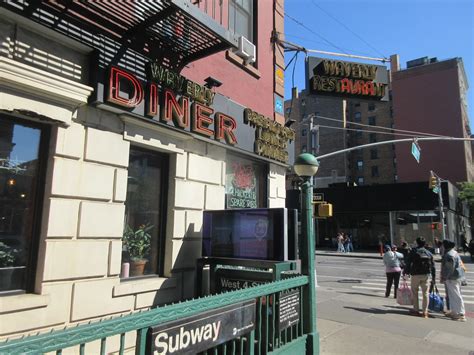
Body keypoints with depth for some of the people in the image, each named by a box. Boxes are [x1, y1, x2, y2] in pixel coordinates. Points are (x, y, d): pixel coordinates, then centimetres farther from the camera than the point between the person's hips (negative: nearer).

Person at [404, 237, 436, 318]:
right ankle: (425, 311, 8)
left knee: (414, 292, 9)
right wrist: (433, 277, 14)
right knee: (425, 293, 7)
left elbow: (408, 263, -8)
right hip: (425, 275, 4)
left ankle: (416, 310, 14)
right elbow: (432, 266, 9)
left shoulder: (413, 252, -6)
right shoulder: (429, 253, 8)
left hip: (416, 275, -4)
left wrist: (405, 272, 3)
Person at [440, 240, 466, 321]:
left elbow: (449, 268, -23)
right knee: (452, 295, 18)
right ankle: (454, 312, 27)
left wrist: (444, 277, -16)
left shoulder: (449, 254, -20)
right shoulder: (454, 252, 14)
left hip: (452, 278, -11)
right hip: (455, 277, 11)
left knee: (456, 296, -6)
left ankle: (461, 314, -3)